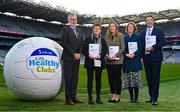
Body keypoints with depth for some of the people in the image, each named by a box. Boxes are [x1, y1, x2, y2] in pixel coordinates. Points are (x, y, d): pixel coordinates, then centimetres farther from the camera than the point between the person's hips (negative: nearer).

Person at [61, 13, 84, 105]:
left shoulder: (79, 31, 17)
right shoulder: (65, 29, -2)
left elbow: (81, 44, 14)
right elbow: (64, 43, -11)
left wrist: (78, 54, -2)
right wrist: (73, 54, -13)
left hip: (77, 58, 6)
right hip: (68, 57, -6)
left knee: (75, 78, 7)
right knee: (68, 78, -2)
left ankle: (73, 96, 14)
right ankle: (68, 98, 4)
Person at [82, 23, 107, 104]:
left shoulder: (103, 40, 10)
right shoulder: (88, 39, 6)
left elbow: (105, 50, 5)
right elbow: (83, 50, 2)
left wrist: (100, 55, -13)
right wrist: (88, 55, -15)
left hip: (99, 62, 2)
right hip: (90, 62, -1)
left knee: (98, 79, 6)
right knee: (90, 79, 1)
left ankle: (98, 97, 14)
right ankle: (90, 97, 8)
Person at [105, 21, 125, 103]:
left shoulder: (120, 36, 1)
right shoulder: (107, 37, 12)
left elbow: (123, 48, -5)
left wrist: (115, 55, -15)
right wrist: (107, 55, -7)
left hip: (117, 60, -4)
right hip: (109, 61, 4)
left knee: (117, 78, 0)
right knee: (111, 78, 6)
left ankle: (118, 96, 9)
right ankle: (113, 95, 16)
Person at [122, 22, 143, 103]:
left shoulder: (137, 37, 7)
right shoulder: (124, 38, 11)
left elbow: (140, 48, 0)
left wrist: (134, 54, -16)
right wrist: (126, 54, -12)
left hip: (136, 60, -2)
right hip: (127, 61, 2)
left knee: (136, 80, -5)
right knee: (129, 80, 2)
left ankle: (136, 97, 2)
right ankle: (131, 97, 10)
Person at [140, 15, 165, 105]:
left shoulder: (159, 31, 4)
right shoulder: (142, 33, 15)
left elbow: (162, 42, -7)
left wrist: (153, 47, -18)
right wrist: (142, 55, -1)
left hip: (155, 58, -4)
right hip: (146, 58, 4)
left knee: (155, 78, -5)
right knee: (149, 78, 8)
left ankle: (154, 99, -2)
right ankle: (151, 97, 16)